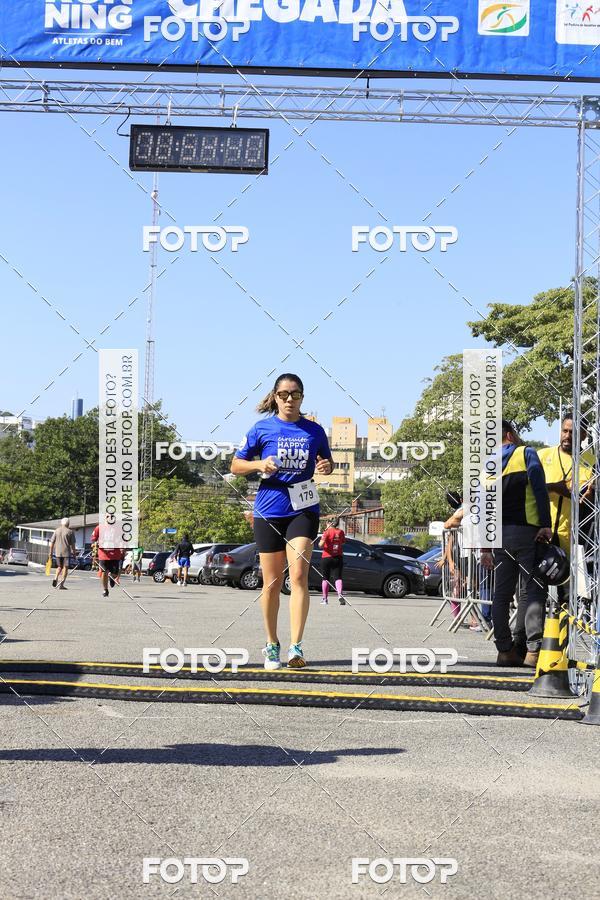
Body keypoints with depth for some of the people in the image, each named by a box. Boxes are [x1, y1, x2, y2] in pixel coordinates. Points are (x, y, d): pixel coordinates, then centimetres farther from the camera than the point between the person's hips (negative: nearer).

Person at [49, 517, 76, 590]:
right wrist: (74, 552, 5)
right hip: (66, 552, -3)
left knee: (59, 567, 19)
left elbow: (52, 542, 7)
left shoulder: (57, 530, 8)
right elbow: (72, 544, -3)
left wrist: (50, 552, 12)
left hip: (57, 552, 3)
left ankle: (55, 578, -5)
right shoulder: (70, 531, -1)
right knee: (65, 568, 2)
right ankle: (61, 585, -4)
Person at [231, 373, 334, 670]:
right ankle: (271, 645, 21)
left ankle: (295, 646, -17)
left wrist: (327, 467, -4)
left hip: (303, 509, 0)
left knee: (298, 575, -15)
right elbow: (236, 465, 5)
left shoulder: (314, 431, 5)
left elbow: (327, 462, 20)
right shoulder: (262, 429, 1)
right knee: (272, 582, 6)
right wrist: (259, 464, -14)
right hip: (269, 510, 0)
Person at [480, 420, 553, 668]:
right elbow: (540, 489, -12)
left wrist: (485, 548, 15)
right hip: (527, 532, -5)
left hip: (501, 536, 5)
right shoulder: (526, 454, 1)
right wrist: (546, 525, -14)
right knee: (534, 591, -6)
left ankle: (505, 650, 9)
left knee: (502, 594, 10)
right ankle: (533, 650, -15)